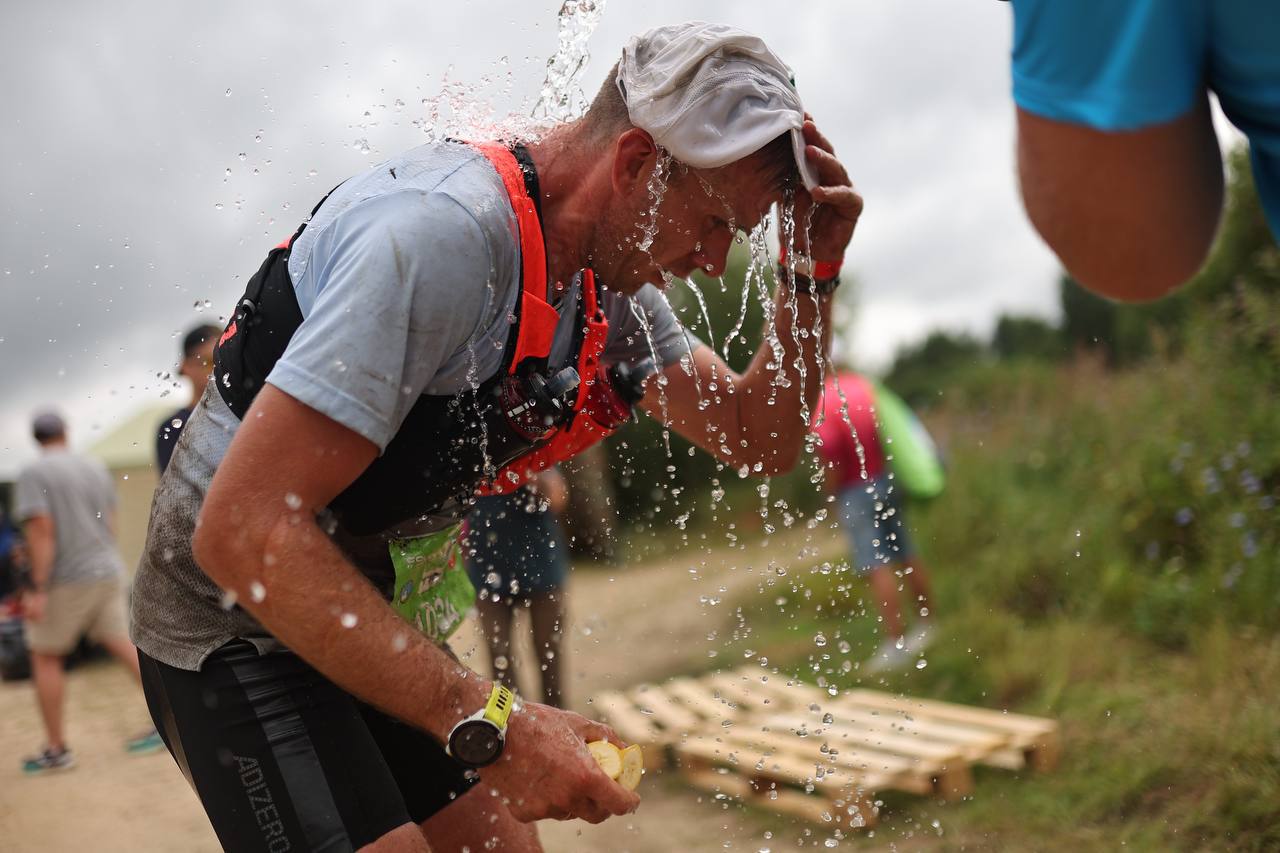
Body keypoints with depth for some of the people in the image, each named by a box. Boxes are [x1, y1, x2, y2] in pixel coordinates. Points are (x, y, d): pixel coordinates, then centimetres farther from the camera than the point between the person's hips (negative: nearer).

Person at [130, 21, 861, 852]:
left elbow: (760, 439, 8)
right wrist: (488, 724, -33)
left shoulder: (610, 279, 0)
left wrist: (812, 273, -8)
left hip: (378, 629, 8)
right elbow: (242, 531, -33)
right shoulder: (445, 232, -29)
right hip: (235, 628, -8)